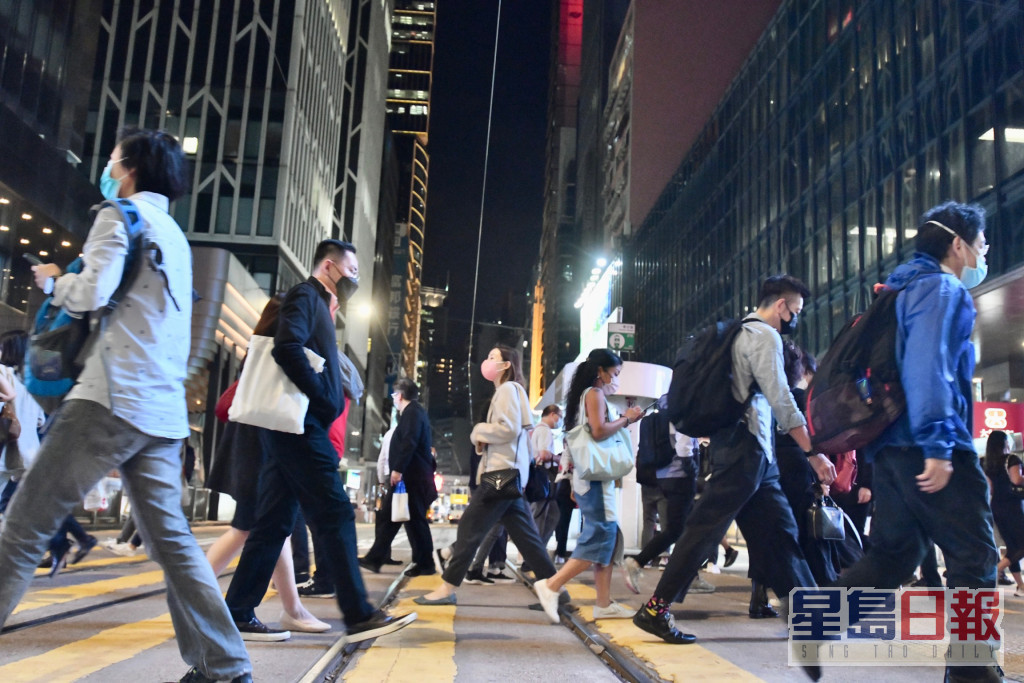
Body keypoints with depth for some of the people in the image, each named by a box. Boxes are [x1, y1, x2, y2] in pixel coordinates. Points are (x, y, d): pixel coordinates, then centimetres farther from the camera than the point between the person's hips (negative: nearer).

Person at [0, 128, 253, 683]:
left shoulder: (120, 216, 0)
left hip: (113, 397, -8)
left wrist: (53, 279, 7)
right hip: (163, 410, 8)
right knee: (170, 538, 7)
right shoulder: (176, 238, 25)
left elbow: (91, 294, -13)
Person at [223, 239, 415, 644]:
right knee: (336, 515, -9)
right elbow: (287, 348, -22)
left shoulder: (316, 304, 25)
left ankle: (238, 613, 12)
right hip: (301, 426, -10)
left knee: (275, 521, 9)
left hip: (295, 428, 10)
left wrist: (329, 403, 8)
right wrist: (325, 401, -18)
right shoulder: (305, 296, -5)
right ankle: (358, 615, -6)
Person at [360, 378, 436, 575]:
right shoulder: (413, 411, 21)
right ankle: (374, 559, 12)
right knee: (389, 517, 9)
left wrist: (398, 469, -26)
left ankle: (425, 564, 1)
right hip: (409, 476, 10)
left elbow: (409, 442, -23)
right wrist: (398, 470, 25)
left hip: (411, 477, -10)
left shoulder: (412, 411, -11)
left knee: (415, 520, -5)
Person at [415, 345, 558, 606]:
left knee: (470, 527, -8)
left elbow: (509, 428, -19)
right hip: (507, 472, 10)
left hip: (503, 472, -10)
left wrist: (478, 431, -6)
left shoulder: (508, 388, -6)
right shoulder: (507, 391, 24)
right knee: (525, 535, 7)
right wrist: (484, 441, 6)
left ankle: (447, 589, -4)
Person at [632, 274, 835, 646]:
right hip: (745, 447, -10)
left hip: (754, 451, 10)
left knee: (779, 528, 10)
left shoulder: (743, 333, 22)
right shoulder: (764, 335, -7)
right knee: (706, 527, -9)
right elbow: (782, 401, -15)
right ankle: (655, 610, -6)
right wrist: (813, 453, -12)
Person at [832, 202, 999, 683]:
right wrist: (938, 445, -24)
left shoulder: (911, 289, 23)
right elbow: (928, 367, -20)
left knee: (892, 555, 13)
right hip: (926, 446, -9)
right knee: (974, 557, -2)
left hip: (893, 445, 9)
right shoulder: (941, 288, -6)